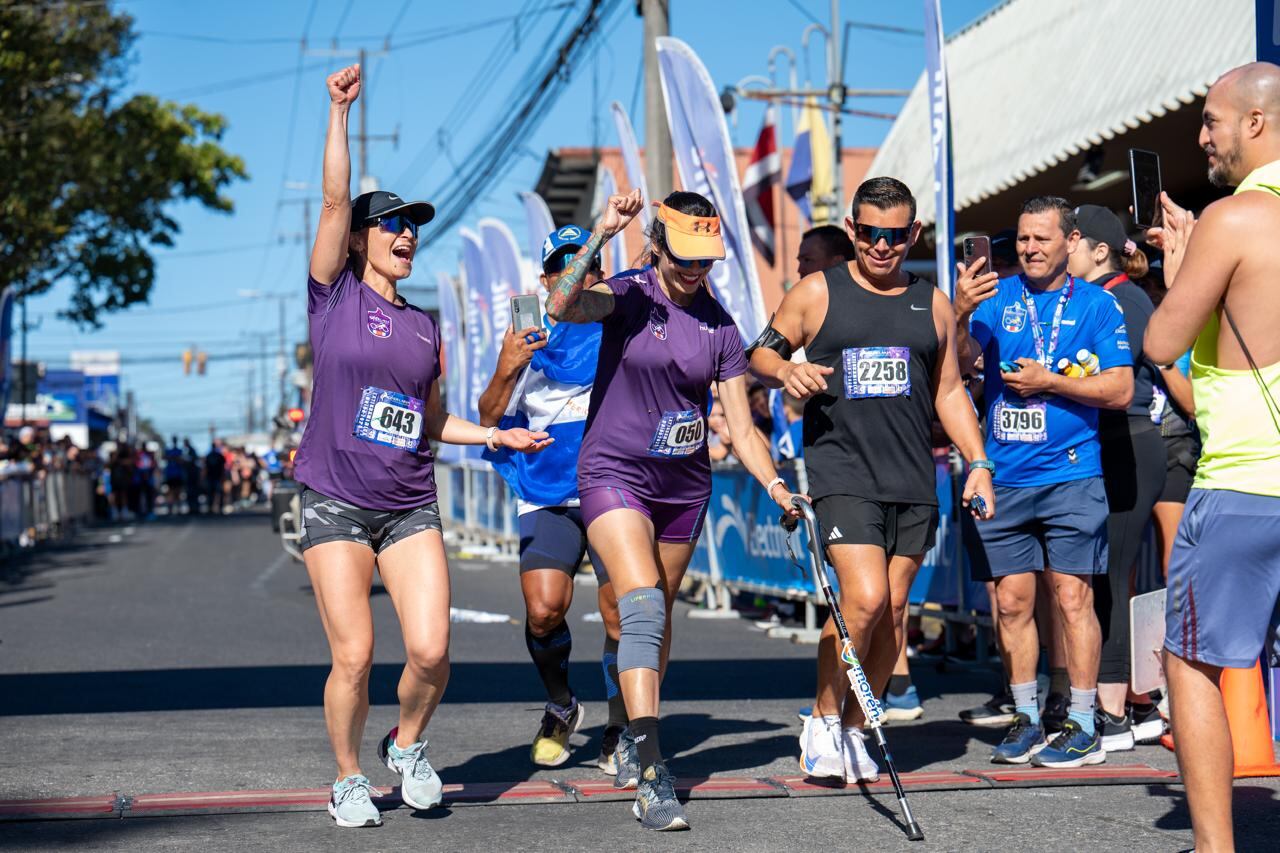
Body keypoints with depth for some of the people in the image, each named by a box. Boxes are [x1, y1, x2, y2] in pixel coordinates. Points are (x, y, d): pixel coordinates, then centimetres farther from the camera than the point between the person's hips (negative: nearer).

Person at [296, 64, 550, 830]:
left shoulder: (426, 327, 13)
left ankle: (408, 746, 18)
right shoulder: (334, 294, 1)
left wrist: (497, 436, 7)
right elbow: (335, 200, -10)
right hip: (336, 502, -3)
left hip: (410, 506, 4)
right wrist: (341, 110, -15)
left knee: (431, 651, -10)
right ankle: (350, 780, 15)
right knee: (354, 657, -7)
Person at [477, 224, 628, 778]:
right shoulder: (531, 342, 11)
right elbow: (488, 420, 8)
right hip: (548, 497, 1)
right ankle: (560, 707, 14)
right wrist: (505, 371, -10)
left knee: (619, 616, -8)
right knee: (544, 609, -15)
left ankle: (618, 737, 11)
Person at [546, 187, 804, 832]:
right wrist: (600, 236, -35)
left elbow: (740, 426, 2)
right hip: (614, 473, -5)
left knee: (658, 614, 14)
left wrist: (776, 486, -10)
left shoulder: (720, 326, 2)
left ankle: (638, 732, 34)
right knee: (642, 605, -20)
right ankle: (651, 775, -26)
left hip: (684, 485, 5)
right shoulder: (630, 297, -8)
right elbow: (561, 307, -30)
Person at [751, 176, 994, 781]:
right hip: (841, 474, -4)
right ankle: (823, 720, 2)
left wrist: (978, 462, 11)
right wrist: (786, 371, -13)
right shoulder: (817, 293, 6)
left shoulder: (932, 304, 14)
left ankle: (854, 728, 17)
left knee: (894, 608, 3)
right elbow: (760, 353, 10)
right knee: (865, 600, -17)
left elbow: (949, 390, 20)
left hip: (914, 482, 4)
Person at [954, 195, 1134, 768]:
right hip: (1003, 479, 3)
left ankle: (1083, 726, 2)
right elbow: (958, 357, -6)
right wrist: (960, 312, -25)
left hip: (1070, 477, -3)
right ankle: (1026, 720, 16)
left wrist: (1049, 382, -10)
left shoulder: (1096, 305, 3)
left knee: (1072, 598, -4)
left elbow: (1120, 390, -2)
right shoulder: (998, 298, 8)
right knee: (1012, 601, 6)